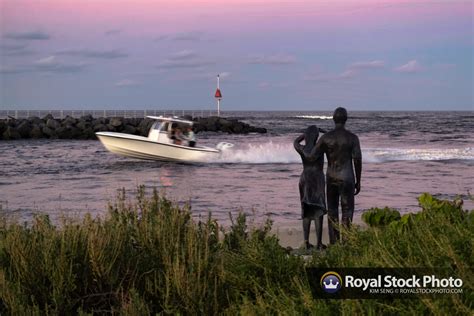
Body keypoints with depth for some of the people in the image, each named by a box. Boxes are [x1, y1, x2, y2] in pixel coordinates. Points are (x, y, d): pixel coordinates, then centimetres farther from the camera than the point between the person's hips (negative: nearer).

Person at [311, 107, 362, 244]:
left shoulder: (326, 137, -3)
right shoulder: (352, 138, -7)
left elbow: (312, 157, -5)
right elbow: (357, 161, -7)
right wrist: (358, 181, 1)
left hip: (331, 178, 2)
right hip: (347, 179, -2)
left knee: (332, 210, 12)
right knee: (347, 210, 3)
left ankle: (334, 241, 11)